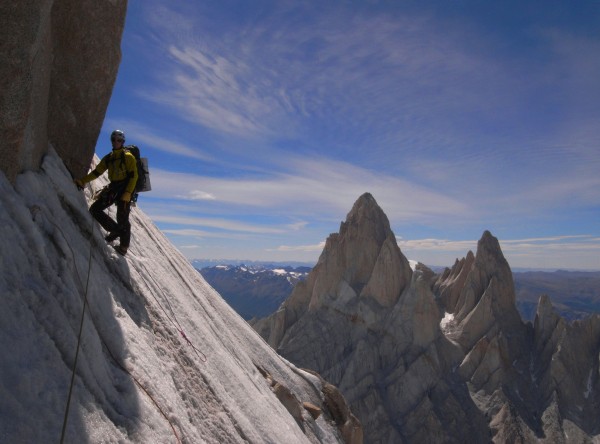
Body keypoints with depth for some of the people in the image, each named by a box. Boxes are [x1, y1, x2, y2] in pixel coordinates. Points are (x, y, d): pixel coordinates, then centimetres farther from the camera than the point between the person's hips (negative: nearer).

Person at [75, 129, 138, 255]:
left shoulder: (128, 156, -4)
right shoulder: (108, 158, 15)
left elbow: (133, 176, -11)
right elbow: (97, 172, 15)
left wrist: (127, 193, -20)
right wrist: (82, 181, 3)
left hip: (125, 189, -7)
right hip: (113, 188, 7)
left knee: (122, 219, -4)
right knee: (95, 209, 0)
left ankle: (123, 247, 6)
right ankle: (115, 230, 6)